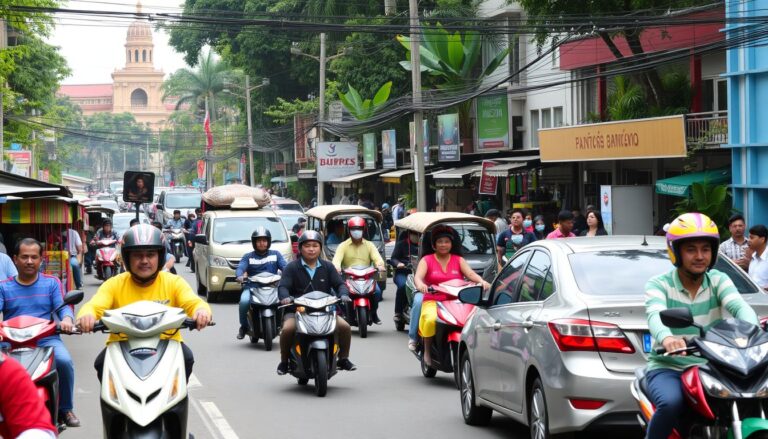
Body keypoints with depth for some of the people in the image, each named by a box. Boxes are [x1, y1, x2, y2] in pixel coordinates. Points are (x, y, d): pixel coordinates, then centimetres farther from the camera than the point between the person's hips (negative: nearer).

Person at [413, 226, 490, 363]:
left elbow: (470, 273, 1)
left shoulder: (459, 260, 17)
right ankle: (427, 351, -15)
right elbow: (418, 276, -6)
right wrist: (420, 285, -31)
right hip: (432, 302, -2)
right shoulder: (426, 260, 11)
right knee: (431, 320, -35)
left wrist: (482, 281, -22)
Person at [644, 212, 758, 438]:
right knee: (671, 403, -35)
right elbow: (655, 315, -23)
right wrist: (666, 337, -48)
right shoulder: (659, 284, -1)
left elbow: (740, 307, -14)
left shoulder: (719, 280, 7)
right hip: (667, 368, -3)